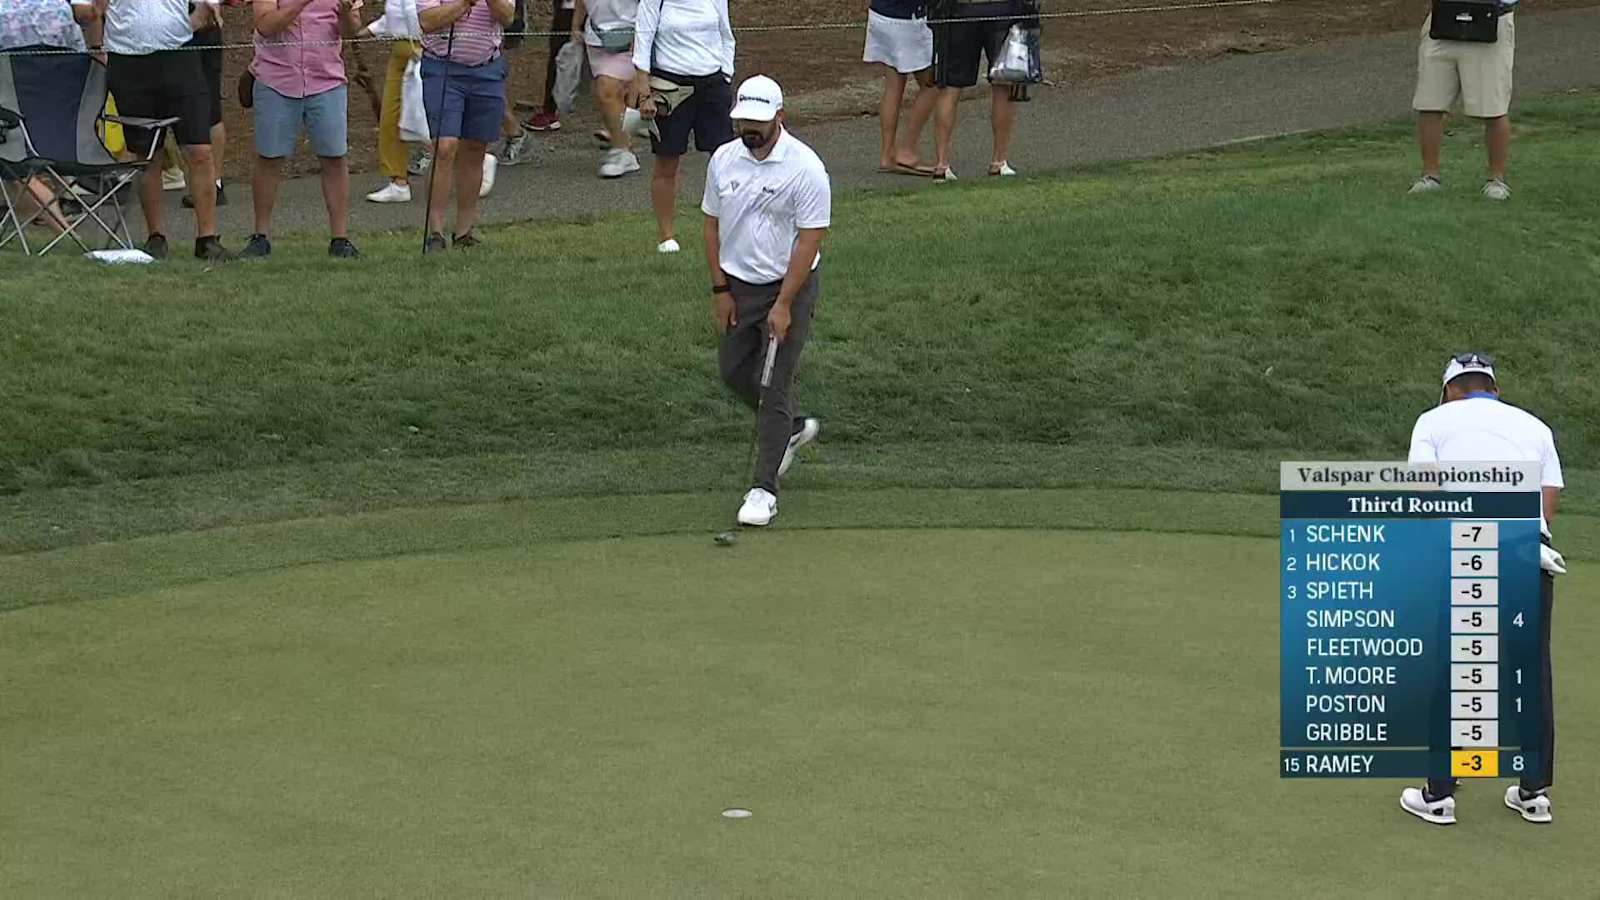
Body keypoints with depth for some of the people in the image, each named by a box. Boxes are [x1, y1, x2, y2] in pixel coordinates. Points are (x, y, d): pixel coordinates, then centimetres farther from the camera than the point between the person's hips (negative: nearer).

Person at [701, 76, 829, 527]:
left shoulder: (805, 168, -17)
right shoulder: (723, 160, 0)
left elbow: (809, 240, -17)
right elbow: (712, 224, 8)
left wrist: (783, 305, -19)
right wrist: (720, 289, 3)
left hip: (790, 286, -6)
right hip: (738, 284, 6)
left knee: (773, 386, -7)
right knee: (734, 372, 14)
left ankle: (765, 487, -2)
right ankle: (792, 428, 40)